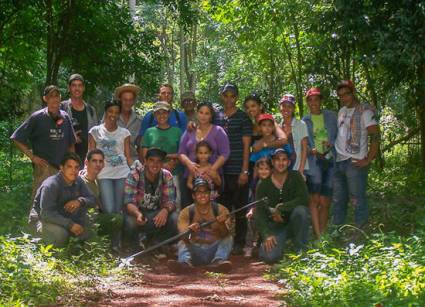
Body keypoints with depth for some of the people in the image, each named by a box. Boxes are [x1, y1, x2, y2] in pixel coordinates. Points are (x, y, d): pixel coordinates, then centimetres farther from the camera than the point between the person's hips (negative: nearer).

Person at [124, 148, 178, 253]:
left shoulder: (167, 176, -8)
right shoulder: (134, 175, -18)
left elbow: (170, 200, -13)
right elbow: (129, 202, -25)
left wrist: (165, 210, -40)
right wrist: (138, 214, -49)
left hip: (157, 214, 3)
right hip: (137, 212, -3)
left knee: (175, 219, -26)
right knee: (130, 222, -36)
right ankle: (135, 250, -1)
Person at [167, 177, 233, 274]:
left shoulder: (220, 210, -2)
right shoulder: (186, 212, -1)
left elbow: (225, 234, -18)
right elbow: (183, 238, -16)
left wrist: (221, 224, -41)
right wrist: (189, 230, -39)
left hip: (214, 250, 0)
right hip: (195, 252, 0)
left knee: (228, 238, -21)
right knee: (181, 243, -22)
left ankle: (218, 261, -45)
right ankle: (185, 262, -51)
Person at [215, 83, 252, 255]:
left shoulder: (243, 118, 0)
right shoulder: (217, 118, 12)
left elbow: (246, 146, -4)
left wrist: (244, 171, -10)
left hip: (238, 170, -4)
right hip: (221, 171, 4)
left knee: (240, 208, 0)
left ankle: (239, 243, 6)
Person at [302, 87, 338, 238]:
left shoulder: (331, 116, 11)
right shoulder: (304, 121, 12)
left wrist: (332, 144, -9)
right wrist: (310, 150, -11)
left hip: (330, 161, 1)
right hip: (314, 162, -1)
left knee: (325, 202, 2)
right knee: (314, 199, -16)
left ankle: (323, 235, 10)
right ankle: (318, 237, -17)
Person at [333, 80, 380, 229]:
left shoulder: (365, 111, -7)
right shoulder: (342, 111, 15)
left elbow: (375, 137, -12)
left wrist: (368, 160, -15)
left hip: (355, 163, -7)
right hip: (338, 161, 7)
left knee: (357, 200, -5)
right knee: (338, 199, 13)